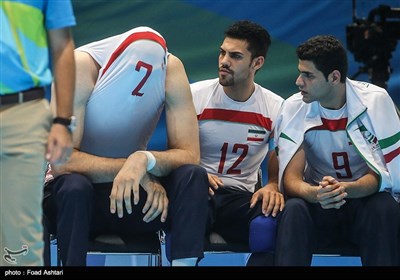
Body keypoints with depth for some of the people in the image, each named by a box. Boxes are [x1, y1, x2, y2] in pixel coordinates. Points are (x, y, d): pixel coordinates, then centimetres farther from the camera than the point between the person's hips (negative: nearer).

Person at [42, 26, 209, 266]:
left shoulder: (169, 67, -12)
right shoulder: (82, 66, -21)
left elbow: (189, 155, -15)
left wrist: (145, 160, -35)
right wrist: (131, 166, -32)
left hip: (134, 193, 3)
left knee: (194, 176, -24)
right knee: (74, 187, -37)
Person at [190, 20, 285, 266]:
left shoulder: (275, 107, 2)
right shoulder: (194, 96, -2)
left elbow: (281, 167, 10)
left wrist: (273, 186, -14)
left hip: (242, 197, 1)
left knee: (271, 226, -35)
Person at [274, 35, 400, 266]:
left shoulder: (375, 101, -13)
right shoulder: (294, 108, -8)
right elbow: (291, 178, -12)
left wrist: (346, 189, -37)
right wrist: (314, 193, -37)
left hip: (366, 196, -1)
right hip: (319, 201, 1)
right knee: (294, 210, -31)